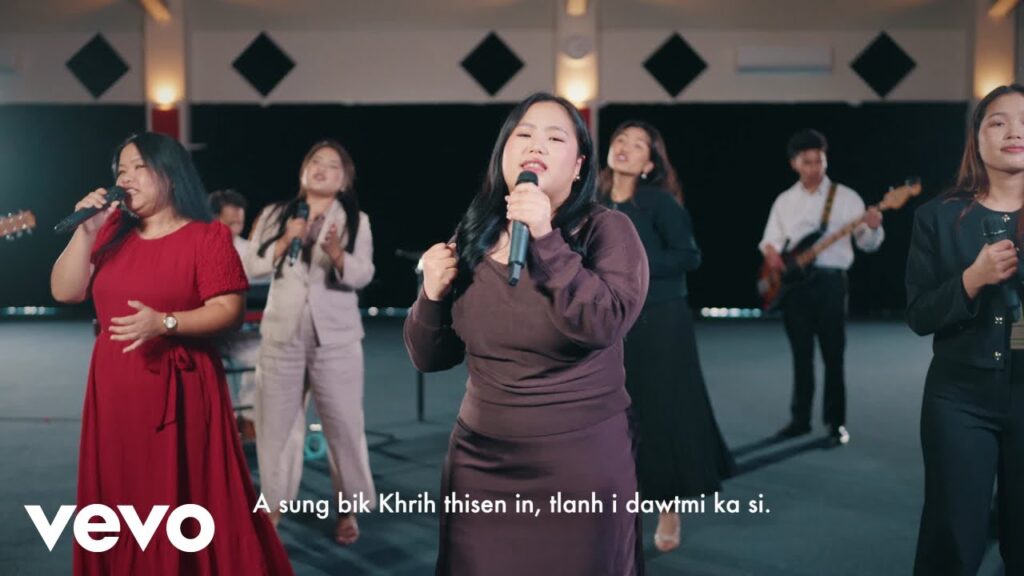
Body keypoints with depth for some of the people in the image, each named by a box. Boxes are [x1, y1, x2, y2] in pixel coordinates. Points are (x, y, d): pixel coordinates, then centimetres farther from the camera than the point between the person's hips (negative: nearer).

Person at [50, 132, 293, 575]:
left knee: (184, 506, -2)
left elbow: (229, 311, -12)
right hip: (115, 390, 5)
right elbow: (64, 292, 6)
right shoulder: (113, 232, 10)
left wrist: (165, 323, -25)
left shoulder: (208, 236, -6)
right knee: (121, 505, 12)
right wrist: (85, 230, -4)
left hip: (179, 390, -5)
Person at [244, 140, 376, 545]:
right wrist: (285, 240, -12)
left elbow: (362, 276, -9)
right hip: (282, 334, 2)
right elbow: (250, 267, 1)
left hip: (336, 336, -2)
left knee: (345, 424, 2)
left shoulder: (356, 220, 2)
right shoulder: (274, 215, 7)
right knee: (276, 423, 9)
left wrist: (336, 251, -27)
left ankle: (348, 510, 16)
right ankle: (273, 506, 24)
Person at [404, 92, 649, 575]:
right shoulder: (472, 238, 2)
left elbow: (603, 326, -24)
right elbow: (430, 358, 8)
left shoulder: (606, 231, -7)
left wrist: (546, 239, -26)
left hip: (580, 465, -3)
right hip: (479, 463, 3)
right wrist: (433, 295, -10)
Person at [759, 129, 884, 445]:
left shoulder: (846, 197, 1)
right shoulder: (784, 201, 12)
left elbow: (867, 244, -2)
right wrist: (771, 252, -9)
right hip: (793, 283, 3)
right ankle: (800, 418, 17)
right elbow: (770, 239, 14)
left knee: (833, 355, -2)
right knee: (801, 354, 9)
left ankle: (836, 422, 6)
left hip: (830, 281, -3)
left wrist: (873, 228, -25)